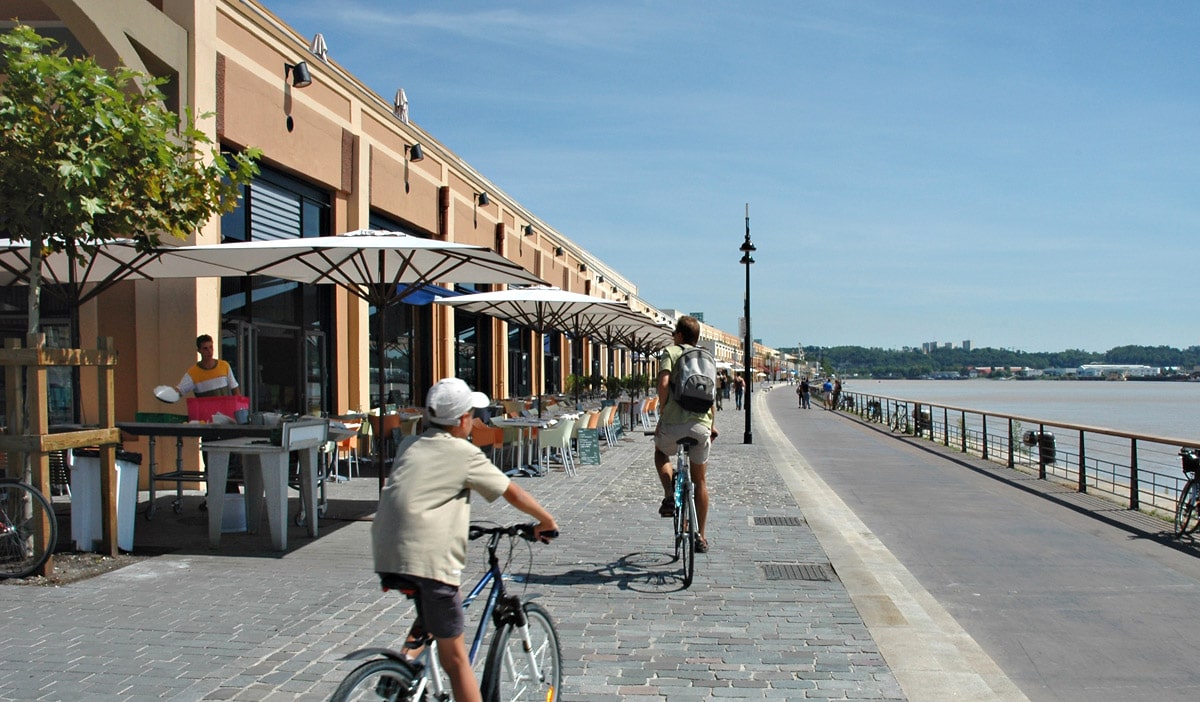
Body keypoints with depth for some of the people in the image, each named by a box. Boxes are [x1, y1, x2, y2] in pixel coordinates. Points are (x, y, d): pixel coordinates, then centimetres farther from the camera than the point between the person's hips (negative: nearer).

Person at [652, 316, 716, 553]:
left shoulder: (670, 352, 3)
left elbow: (664, 383, -14)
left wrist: (661, 414, -5)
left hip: (673, 423, -3)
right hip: (701, 424, 3)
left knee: (660, 452, 30)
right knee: (700, 480, 16)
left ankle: (669, 496, 6)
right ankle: (700, 537, 22)